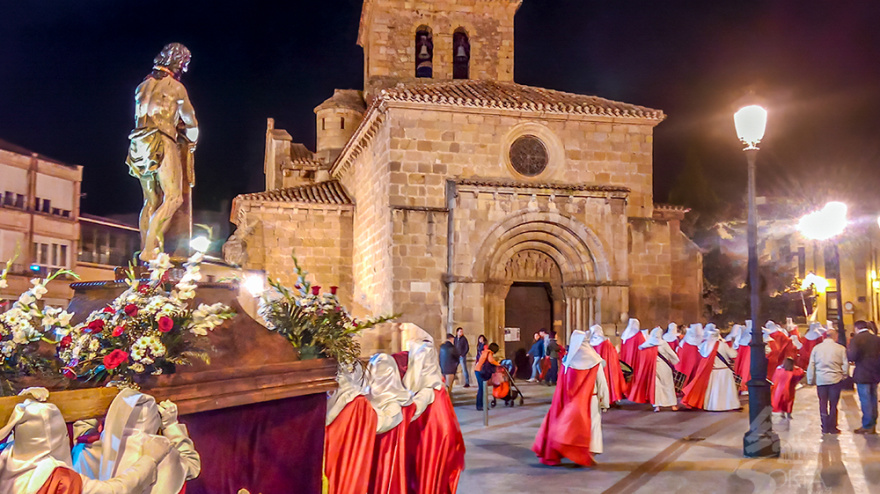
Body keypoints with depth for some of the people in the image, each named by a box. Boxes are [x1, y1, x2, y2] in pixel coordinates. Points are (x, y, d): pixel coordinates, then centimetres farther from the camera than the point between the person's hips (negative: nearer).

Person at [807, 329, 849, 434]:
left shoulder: (816, 348, 2)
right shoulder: (841, 348, -5)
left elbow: (811, 366, 4)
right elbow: (845, 365, -2)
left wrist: (811, 380, 10)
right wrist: (844, 376, 14)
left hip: (820, 380, 2)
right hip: (835, 380, -2)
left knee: (823, 404, 8)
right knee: (833, 404, 5)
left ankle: (825, 427, 10)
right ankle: (832, 427, 8)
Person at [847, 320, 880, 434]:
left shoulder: (856, 339, -12)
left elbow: (852, 356, -22)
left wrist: (847, 351, -3)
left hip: (862, 375, -6)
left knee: (865, 400, -1)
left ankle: (867, 426, 4)